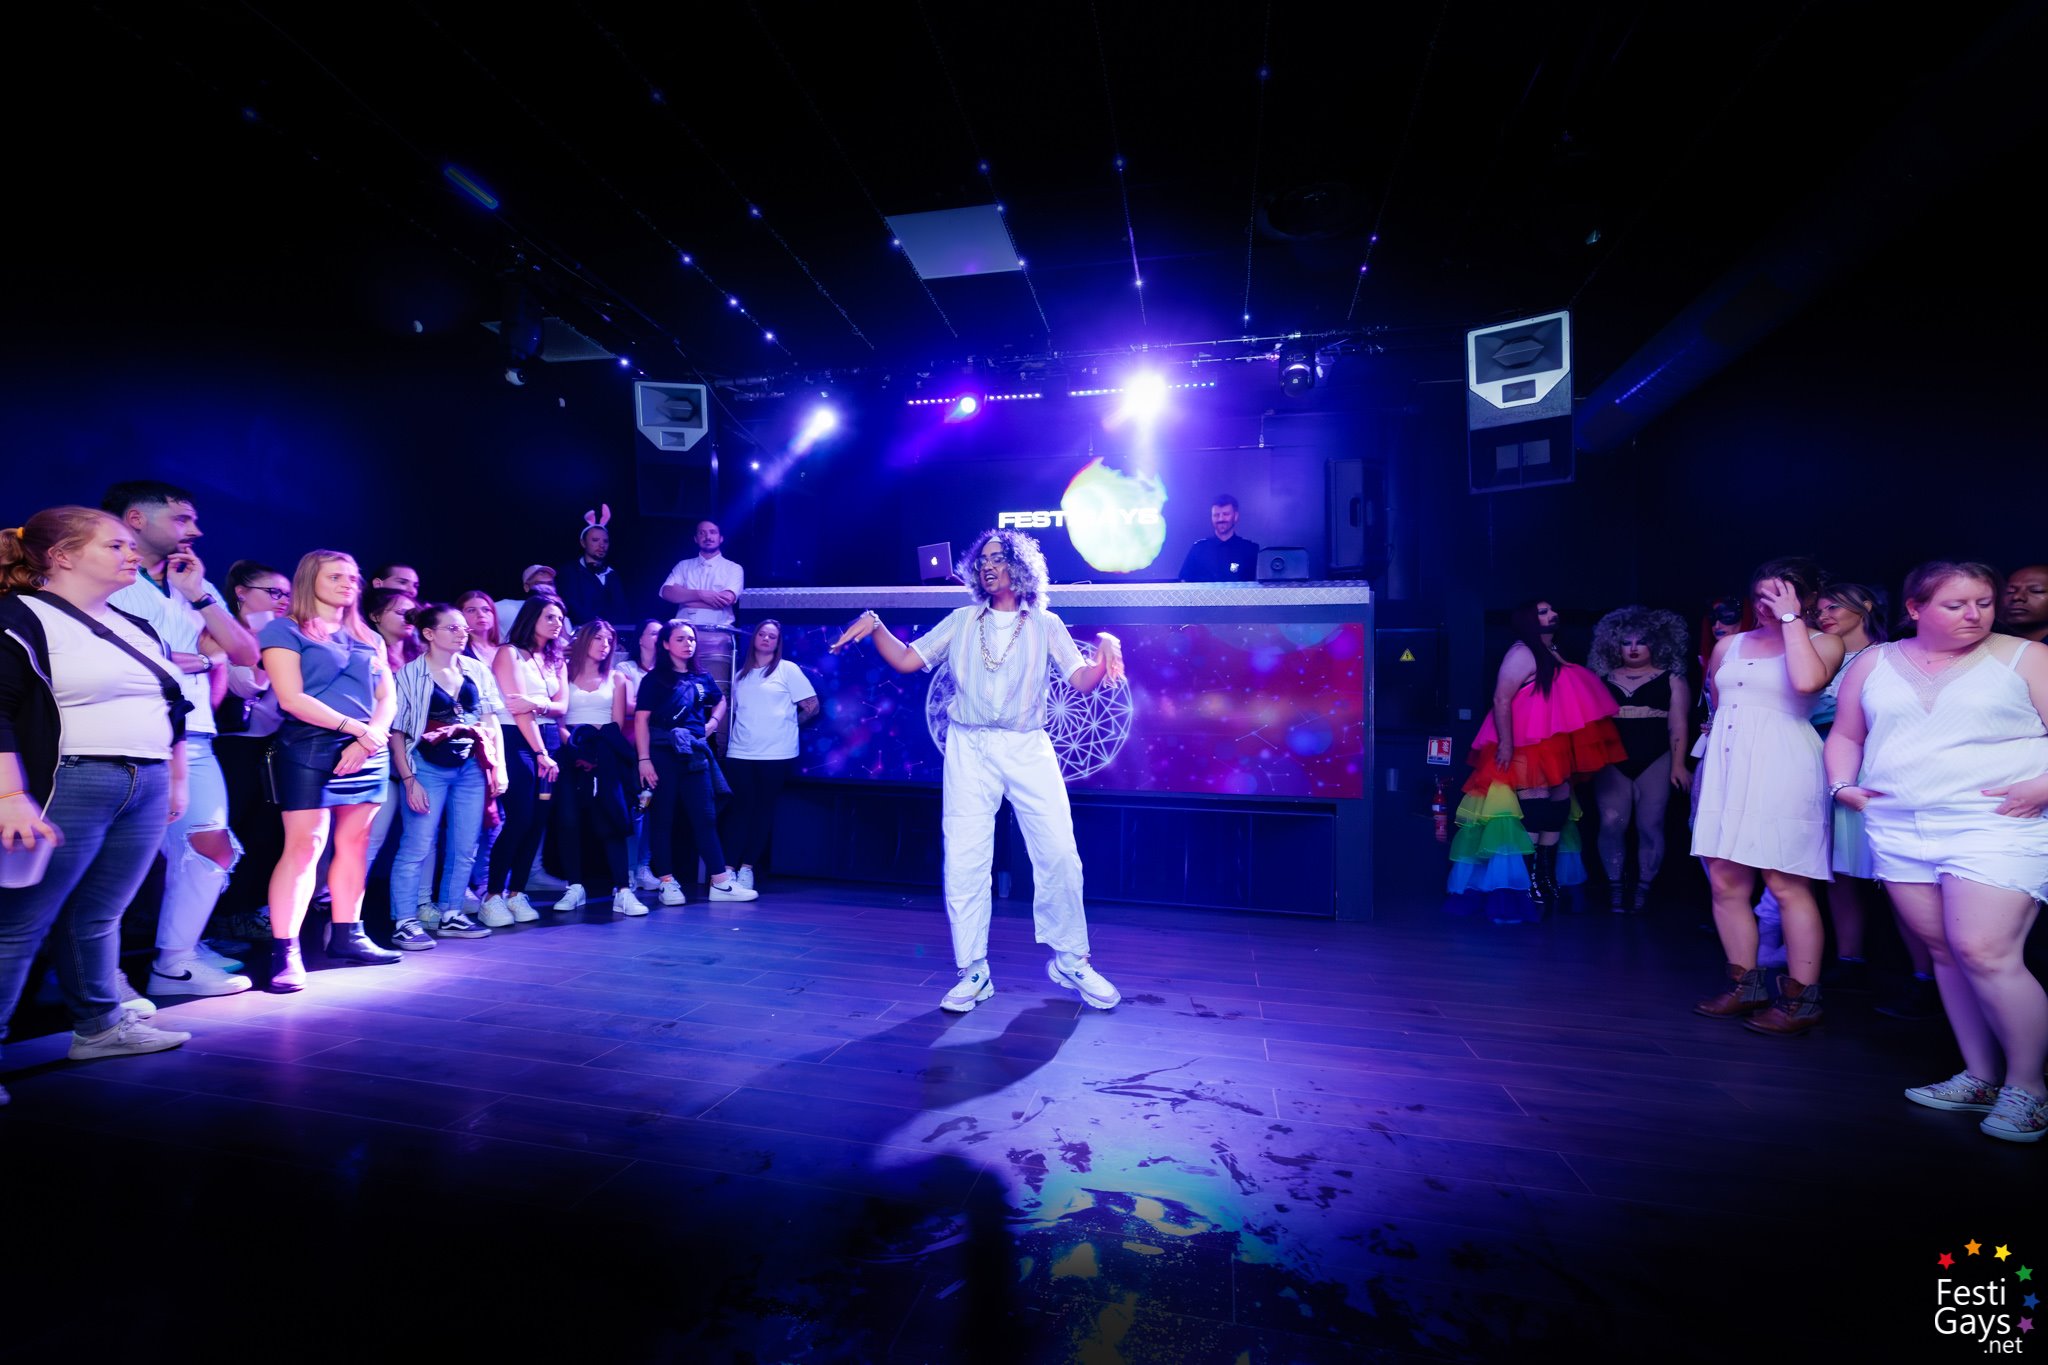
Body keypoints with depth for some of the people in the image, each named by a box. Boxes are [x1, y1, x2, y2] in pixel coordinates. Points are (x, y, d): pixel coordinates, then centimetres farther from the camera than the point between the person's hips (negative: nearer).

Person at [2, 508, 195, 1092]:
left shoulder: (135, 627, 17)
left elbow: (171, 708, 22)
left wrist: (175, 779, 21)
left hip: (147, 788, 6)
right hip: (67, 786, -6)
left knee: (100, 914, 12)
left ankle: (99, 1026, 21)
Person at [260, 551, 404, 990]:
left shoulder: (369, 637, 18)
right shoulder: (285, 630, 2)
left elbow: (388, 698, 11)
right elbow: (292, 698, -10)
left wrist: (372, 737, -8)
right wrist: (356, 728, -13)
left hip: (368, 751, 5)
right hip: (309, 748, -5)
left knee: (354, 843, 7)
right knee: (304, 846, -10)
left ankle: (347, 936, 16)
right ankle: (284, 952, -6)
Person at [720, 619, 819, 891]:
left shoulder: (788, 670, 2)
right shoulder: (741, 675, 15)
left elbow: (812, 706, 1)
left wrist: (787, 724, 8)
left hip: (776, 754, -3)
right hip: (740, 753, 3)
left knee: (763, 810, 2)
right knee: (738, 809, -2)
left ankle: (747, 868, 9)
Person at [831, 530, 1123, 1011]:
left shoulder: (1045, 624, 10)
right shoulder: (962, 622, 14)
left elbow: (1082, 681, 0)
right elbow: (906, 661, 9)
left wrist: (1106, 649, -19)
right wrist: (874, 626, -6)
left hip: (1028, 749, -1)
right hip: (969, 750, 1)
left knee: (1059, 854, -3)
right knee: (964, 862, -2)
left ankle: (1071, 962, 16)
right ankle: (973, 973, 10)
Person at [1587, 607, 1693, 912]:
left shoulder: (1670, 679, 8)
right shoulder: (1604, 679, 13)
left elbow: (1678, 724, 2)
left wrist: (1678, 763, -6)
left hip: (1655, 761, -1)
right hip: (1612, 762, 1)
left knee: (1650, 824, -5)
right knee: (1612, 823, -10)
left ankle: (1644, 887, 8)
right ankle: (1615, 886, 1)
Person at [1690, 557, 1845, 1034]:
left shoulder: (1823, 643, 2)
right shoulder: (1729, 645, 16)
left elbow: (1806, 681, -20)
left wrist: (1791, 619, -11)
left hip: (1781, 768, -5)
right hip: (1728, 767, 5)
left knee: (1786, 885, -4)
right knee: (1725, 883, 5)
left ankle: (1801, 1000, 6)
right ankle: (1745, 985, 17)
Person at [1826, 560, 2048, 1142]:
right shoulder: (1874, 663, 11)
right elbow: (1845, 734, 18)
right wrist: (1842, 785, 4)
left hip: (1997, 827, -3)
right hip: (1899, 830, 4)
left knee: (1985, 952, -12)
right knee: (1945, 952, 8)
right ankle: (1980, 1077, 20)